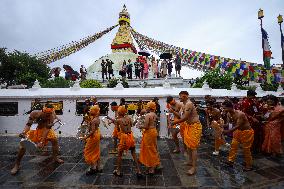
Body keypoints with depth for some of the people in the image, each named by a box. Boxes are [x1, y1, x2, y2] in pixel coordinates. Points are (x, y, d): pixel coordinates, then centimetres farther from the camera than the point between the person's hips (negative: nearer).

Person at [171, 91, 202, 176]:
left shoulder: (189, 104, -22)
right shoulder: (185, 104, 10)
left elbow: (185, 118, -26)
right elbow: (182, 116, 10)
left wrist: (174, 122, -18)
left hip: (194, 126, -10)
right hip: (189, 126, 10)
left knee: (193, 147, -5)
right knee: (188, 145, 19)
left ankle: (194, 167, 4)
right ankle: (190, 161, 35)